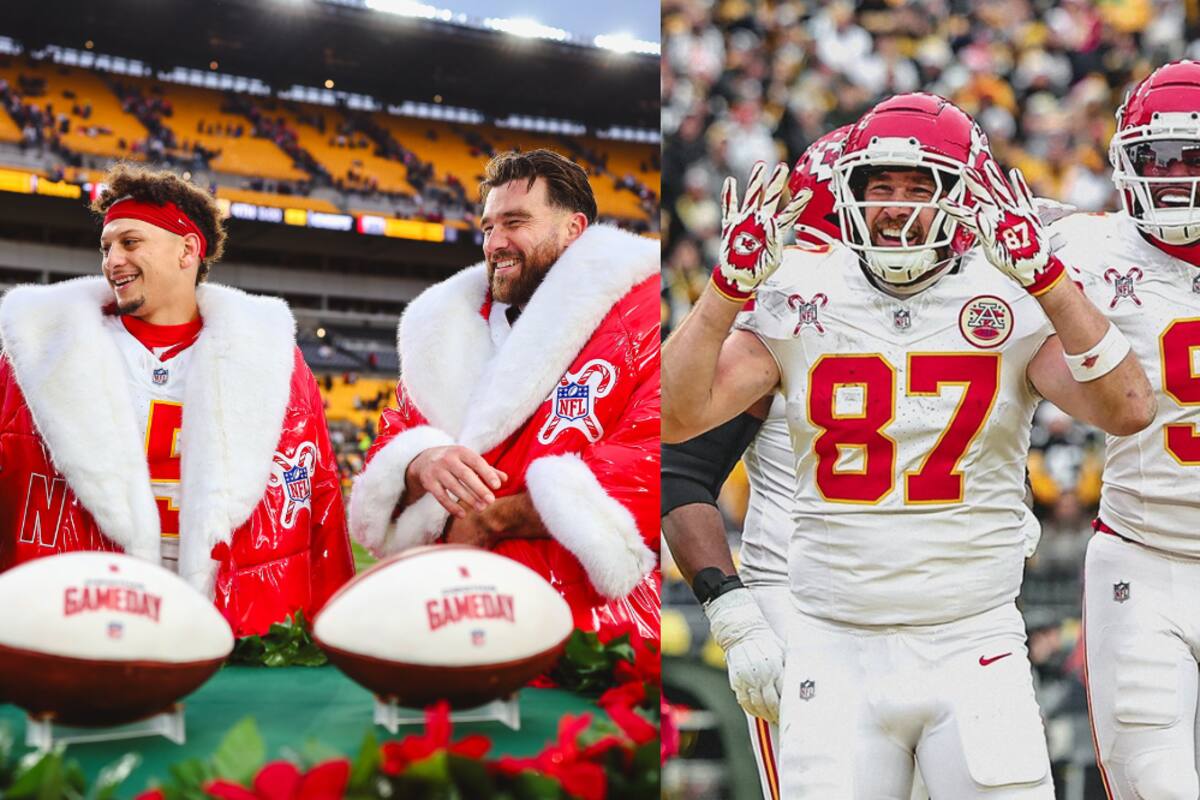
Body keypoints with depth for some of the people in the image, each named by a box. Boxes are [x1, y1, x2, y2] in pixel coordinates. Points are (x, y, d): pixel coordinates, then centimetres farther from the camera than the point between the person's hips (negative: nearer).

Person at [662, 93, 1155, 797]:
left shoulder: (1019, 305, 0)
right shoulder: (800, 304, 3)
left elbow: (1129, 411, -14)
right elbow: (675, 417, -3)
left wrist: (1044, 276, -21)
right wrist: (732, 283, -12)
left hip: (975, 650, -1)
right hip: (835, 652, 1)